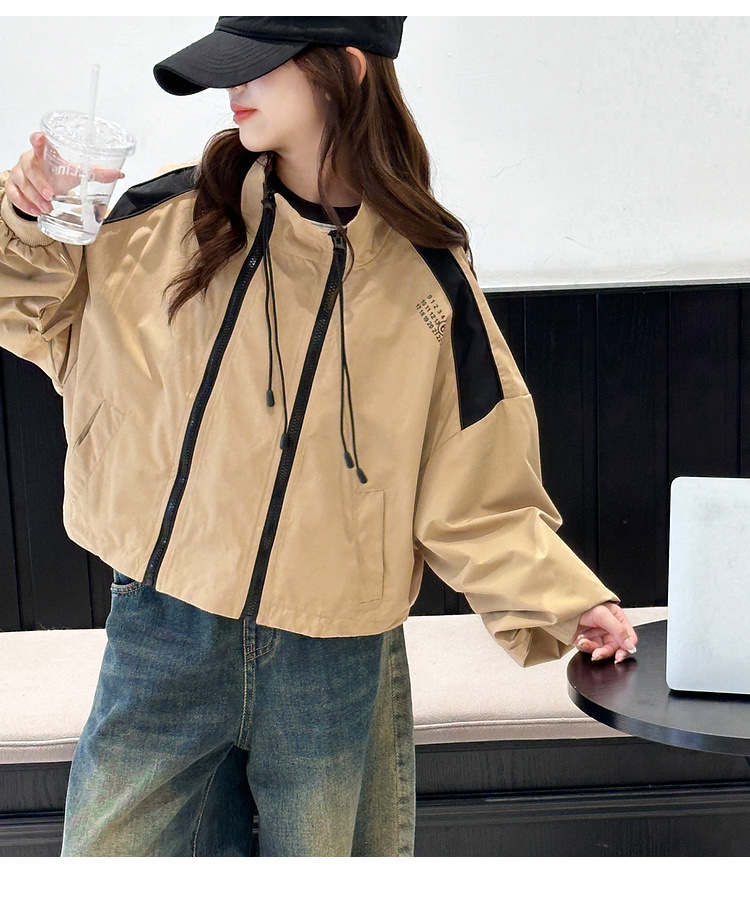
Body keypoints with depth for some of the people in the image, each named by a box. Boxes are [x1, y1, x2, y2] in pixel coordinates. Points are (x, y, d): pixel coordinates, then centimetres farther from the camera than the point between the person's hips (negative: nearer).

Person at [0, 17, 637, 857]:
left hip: (335, 668, -1)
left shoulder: (427, 283, -5)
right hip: (160, 642, 2)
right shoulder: (171, 224, -2)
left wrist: (564, 601, -10)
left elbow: (477, 500, -1)